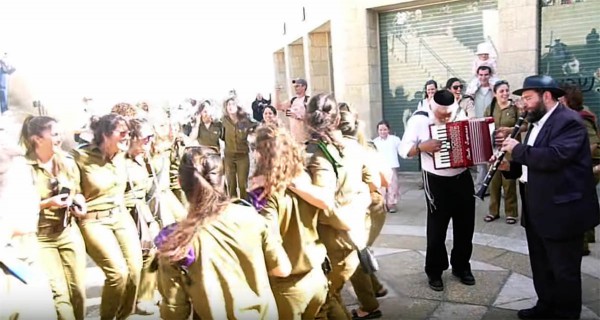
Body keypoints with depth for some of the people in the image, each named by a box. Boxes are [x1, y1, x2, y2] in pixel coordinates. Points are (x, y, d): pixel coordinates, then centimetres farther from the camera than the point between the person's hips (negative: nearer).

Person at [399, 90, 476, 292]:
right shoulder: (419, 120, -11)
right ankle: (434, 272, 19)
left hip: (463, 179, 5)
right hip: (437, 183, -4)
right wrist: (422, 147, -30)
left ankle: (462, 267, 31)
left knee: (465, 227, 13)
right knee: (437, 230, 3)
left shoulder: (460, 115, 2)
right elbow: (403, 149, -13)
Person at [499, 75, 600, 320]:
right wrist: (510, 166, 1)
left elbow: (554, 157, -30)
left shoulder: (569, 121, -16)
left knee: (564, 270, 5)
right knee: (541, 266, 20)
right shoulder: (537, 122, 13)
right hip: (537, 209, 9)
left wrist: (518, 149, -19)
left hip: (562, 210, -9)